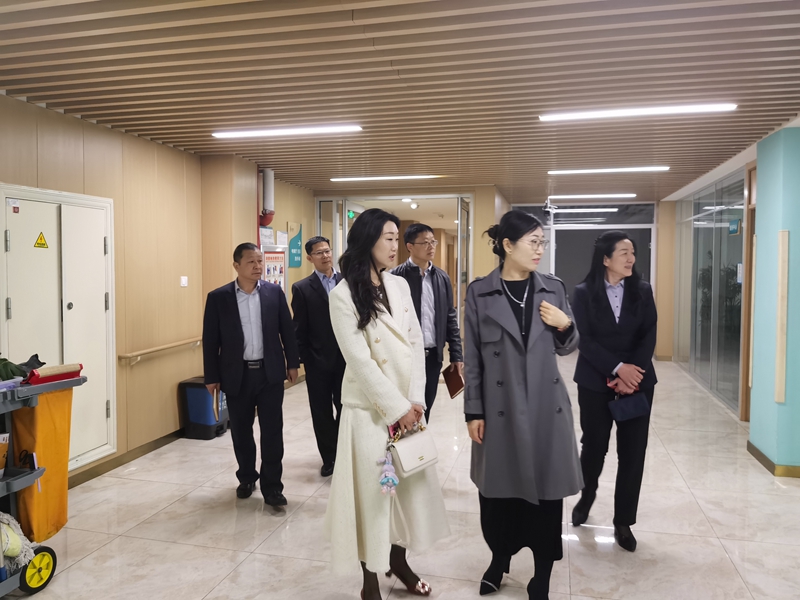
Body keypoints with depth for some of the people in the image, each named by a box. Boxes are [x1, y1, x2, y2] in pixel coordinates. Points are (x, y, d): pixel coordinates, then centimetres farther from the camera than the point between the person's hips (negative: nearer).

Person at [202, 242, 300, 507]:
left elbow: (287, 329, 6)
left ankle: (272, 485, 12)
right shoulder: (218, 297, -4)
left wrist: (293, 363, 5)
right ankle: (246, 477, 33)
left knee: (272, 430, 2)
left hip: (270, 372, 0)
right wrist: (212, 377, -2)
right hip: (237, 375, 0)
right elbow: (210, 340, -1)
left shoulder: (275, 292, 0)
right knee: (241, 431, 13)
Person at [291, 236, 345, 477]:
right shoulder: (302, 288, -2)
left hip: (347, 357, 1)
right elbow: (299, 328, -3)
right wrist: (302, 359, -7)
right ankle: (329, 458, 25)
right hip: (318, 360, -1)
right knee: (321, 412, 9)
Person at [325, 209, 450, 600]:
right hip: (369, 409, -5)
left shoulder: (400, 286, 6)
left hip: (408, 405, 6)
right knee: (372, 489, 5)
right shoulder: (343, 295, -11)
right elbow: (360, 361, -15)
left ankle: (398, 560, 36)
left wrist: (415, 401, -5)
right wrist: (396, 407, -14)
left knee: (411, 481, 14)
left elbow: (416, 345, 4)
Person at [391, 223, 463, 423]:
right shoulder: (396, 277, -8)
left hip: (433, 356, 4)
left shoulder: (442, 278, 7)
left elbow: (450, 318, 10)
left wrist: (456, 354, 7)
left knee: (425, 407, 14)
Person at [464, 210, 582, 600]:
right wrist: (473, 412, -4)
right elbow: (472, 358, -2)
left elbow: (567, 348, 12)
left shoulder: (553, 289, 4)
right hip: (500, 409, -1)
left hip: (546, 407, 2)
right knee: (498, 489, 10)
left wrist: (565, 326, -10)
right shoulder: (479, 293, -3)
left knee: (546, 490, 7)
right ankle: (499, 559, 36)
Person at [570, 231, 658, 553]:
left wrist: (633, 374, -14)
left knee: (633, 451, 3)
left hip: (637, 380, 2)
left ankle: (623, 522, 18)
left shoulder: (643, 291, 4)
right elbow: (584, 339, -9)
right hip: (595, 381, -2)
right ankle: (586, 496, 37)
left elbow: (649, 336, -2)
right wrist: (618, 368, -19)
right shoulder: (585, 293, -3)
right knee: (594, 444, 8)